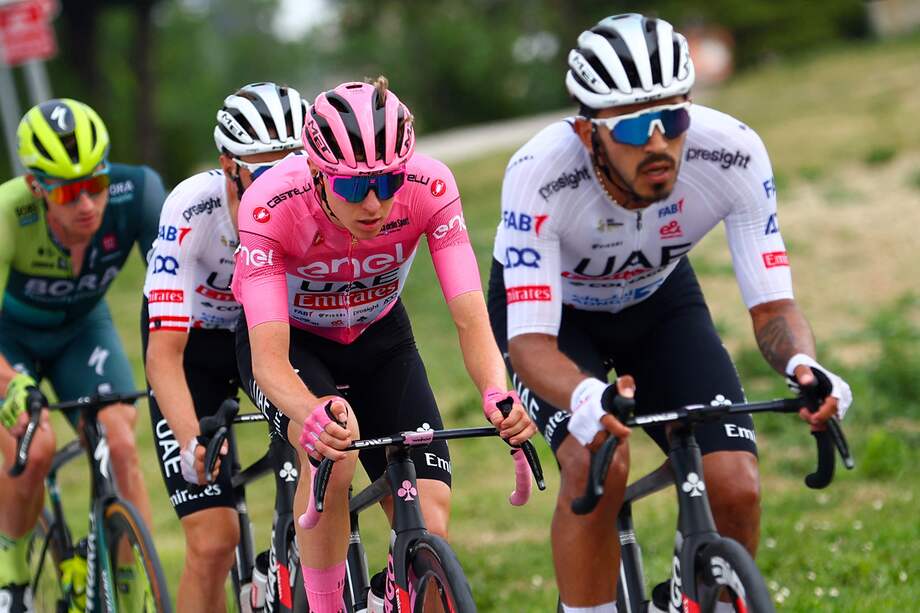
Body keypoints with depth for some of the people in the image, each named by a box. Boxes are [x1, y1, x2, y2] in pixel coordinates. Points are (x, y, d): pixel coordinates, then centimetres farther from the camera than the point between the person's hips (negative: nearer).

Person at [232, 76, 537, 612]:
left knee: (429, 521, -12)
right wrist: (314, 413, -62)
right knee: (332, 455, -35)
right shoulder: (272, 206, -35)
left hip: (379, 337, 3)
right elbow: (269, 357, -40)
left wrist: (497, 393, -53)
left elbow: (471, 318, -32)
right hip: (290, 340, -3)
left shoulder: (430, 189, -30)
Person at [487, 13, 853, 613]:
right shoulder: (540, 174, -37)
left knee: (736, 490, -16)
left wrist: (802, 364, -47)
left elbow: (772, 305, -24)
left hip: (660, 300, 3)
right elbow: (530, 343, -39)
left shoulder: (734, 153, -31)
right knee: (598, 464, -31)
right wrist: (583, 397, -61)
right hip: (551, 308, -3)